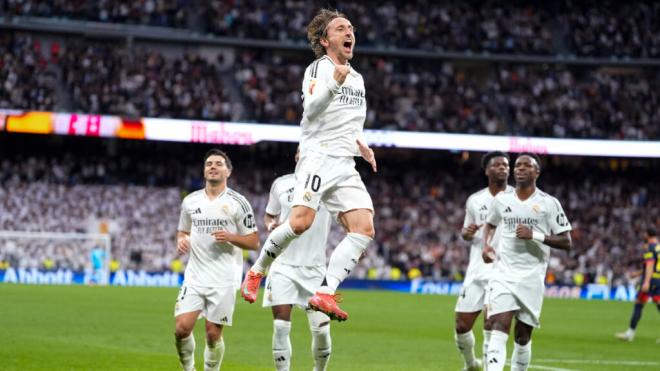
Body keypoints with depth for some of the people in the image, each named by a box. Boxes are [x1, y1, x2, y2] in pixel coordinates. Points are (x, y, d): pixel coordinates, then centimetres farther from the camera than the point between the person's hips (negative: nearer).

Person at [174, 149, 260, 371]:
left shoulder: (238, 203, -1)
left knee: (213, 334, -2)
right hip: (195, 276, 3)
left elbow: (254, 242, 0)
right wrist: (181, 241, -2)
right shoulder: (190, 201, 9)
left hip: (224, 280, -3)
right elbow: (182, 231, 22)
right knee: (182, 328, -9)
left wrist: (230, 237, -17)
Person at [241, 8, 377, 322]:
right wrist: (333, 83, -32)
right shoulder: (319, 68, 0)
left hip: (345, 165, 7)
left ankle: (325, 294, -18)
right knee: (301, 221, -23)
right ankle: (257, 271, 1)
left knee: (364, 228, -13)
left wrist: (360, 145, 17)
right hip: (318, 155, -7)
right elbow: (311, 109, -17)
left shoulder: (357, 79, 23)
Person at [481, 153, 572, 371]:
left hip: (532, 277, -1)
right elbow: (490, 224, 30)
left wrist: (536, 235, -16)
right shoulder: (502, 200, 9)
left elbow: (566, 243, -3)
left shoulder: (549, 203, -1)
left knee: (523, 335, 4)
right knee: (500, 326, -16)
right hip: (503, 273, 1)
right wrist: (486, 245, 10)